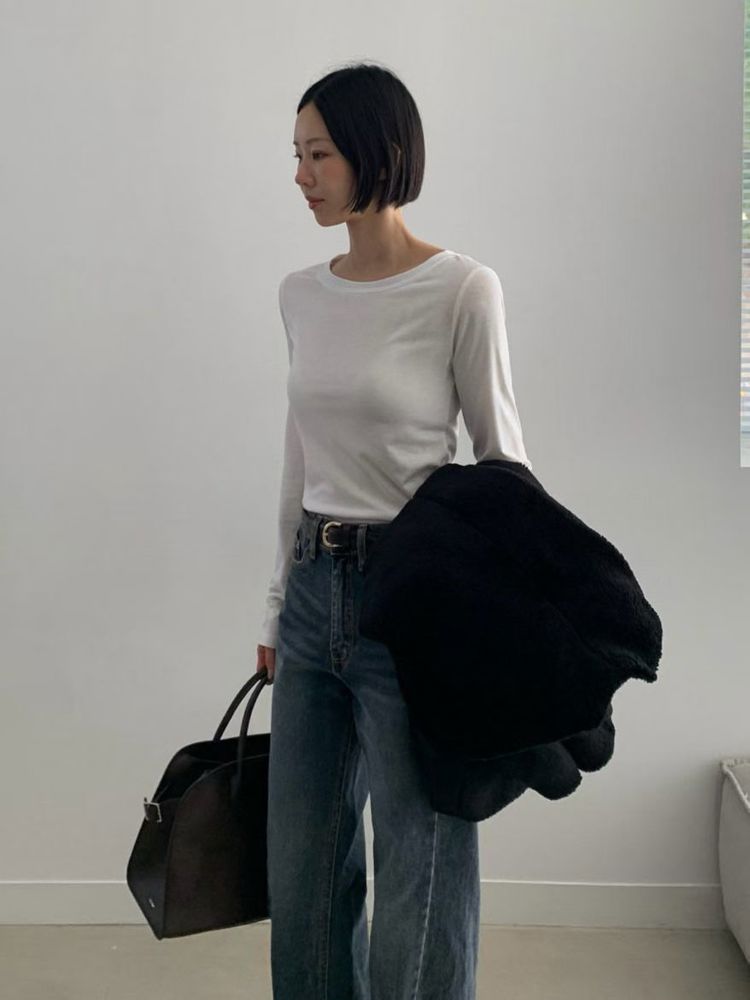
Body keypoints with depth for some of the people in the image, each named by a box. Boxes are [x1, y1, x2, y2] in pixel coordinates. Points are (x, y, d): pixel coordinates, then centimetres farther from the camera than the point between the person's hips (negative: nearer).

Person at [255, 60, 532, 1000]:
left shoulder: (461, 290, -11)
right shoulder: (301, 294, 9)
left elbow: (503, 460, -7)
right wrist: (278, 605, 17)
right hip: (316, 591, 7)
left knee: (418, 871, 4)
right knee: (303, 865, 16)